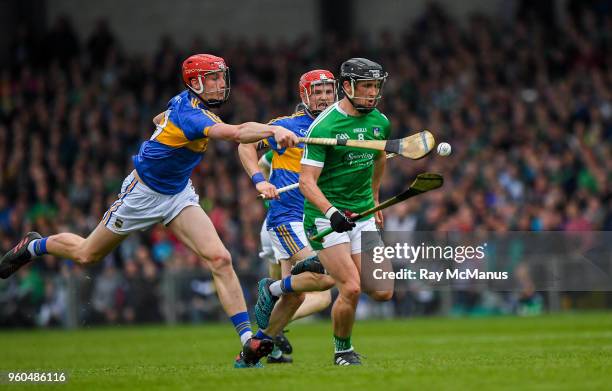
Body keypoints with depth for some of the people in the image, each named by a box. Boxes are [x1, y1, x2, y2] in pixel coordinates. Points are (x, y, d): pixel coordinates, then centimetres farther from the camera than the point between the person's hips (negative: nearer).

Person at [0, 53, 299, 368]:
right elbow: (235, 133, -48)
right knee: (87, 255, 13)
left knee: (219, 259, -15)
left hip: (178, 194, 7)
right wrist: (273, 131, -59)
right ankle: (35, 246, 45)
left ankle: (248, 341, -20)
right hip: (143, 193, -7)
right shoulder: (189, 113, -30)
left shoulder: (185, 102, -3)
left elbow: (159, 119, 20)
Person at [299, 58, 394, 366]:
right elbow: (307, 181, -18)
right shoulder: (324, 126, -15)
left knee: (382, 292, -3)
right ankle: (343, 350, 7)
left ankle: (324, 268, 24)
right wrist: (331, 212, -32)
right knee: (351, 289, -19)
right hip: (325, 215, -6)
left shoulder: (380, 122, 4)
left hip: (363, 215, 6)